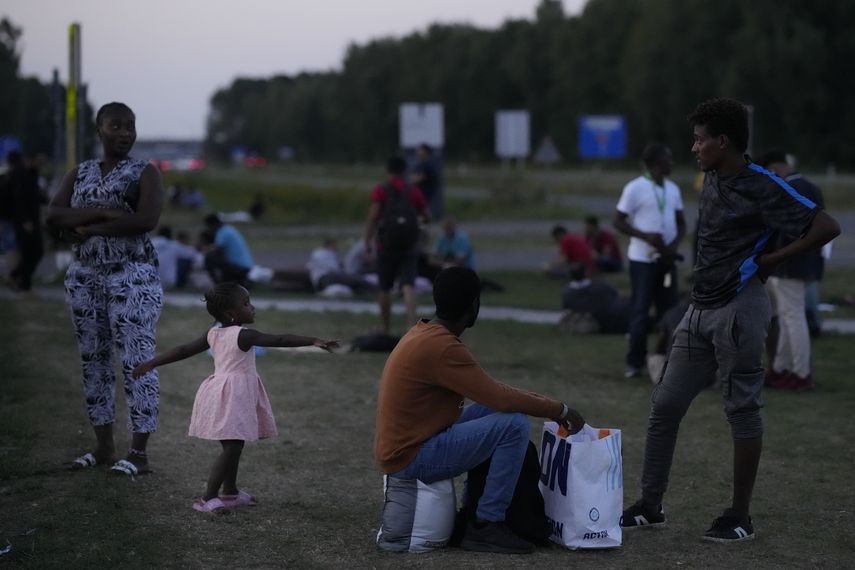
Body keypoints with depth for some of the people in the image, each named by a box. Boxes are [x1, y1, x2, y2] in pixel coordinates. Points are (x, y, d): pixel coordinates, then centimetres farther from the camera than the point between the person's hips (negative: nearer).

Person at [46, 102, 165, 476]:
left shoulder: (145, 173, -1)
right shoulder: (79, 174, 12)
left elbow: (147, 220, -18)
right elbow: (54, 215, -4)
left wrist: (89, 229, -12)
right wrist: (103, 212, -17)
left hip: (133, 277, -5)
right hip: (84, 276, 5)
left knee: (136, 361, -9)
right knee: (93, 359, 8)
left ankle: (139, 453, -8)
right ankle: (104, 446, 16)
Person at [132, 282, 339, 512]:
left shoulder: (213, 334, 9)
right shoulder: (244, 335, -14)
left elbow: (183, 350, 14)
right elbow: (279, 340, -22)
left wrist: (150, 364, 22)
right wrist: (313, 341, -27)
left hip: (220, 388, 9)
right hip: (235, 395, -9)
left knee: (232, 446, 19)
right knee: (232, 446, -9)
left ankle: (230, 492, 31)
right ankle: (208, 498, -13)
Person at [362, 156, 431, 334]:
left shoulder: (381, 191, 0)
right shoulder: (414, 192, 7)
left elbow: (373, 216, -12)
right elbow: (427, 217, 12)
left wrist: (367, 241, -14)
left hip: (386, 246, -1)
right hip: (410, 246, 1)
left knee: (385, 288, 13)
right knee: (408, 285, -9)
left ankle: (386, 328, 23)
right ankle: (411, 324, -29)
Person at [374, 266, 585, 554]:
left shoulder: (426, 334, 9)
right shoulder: (441, 347, -22)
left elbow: (488, 388, 19)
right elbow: (501, 398, -21)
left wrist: (541, 401, 13)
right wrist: (559, 410, -8)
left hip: (405, 444, 10)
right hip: (411, 457, -10)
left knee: (495, 410, 17)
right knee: (514, 424, -17)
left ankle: (477, 507, 19)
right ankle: (486, 525, -9)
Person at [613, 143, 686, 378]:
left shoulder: (672, 189, 10)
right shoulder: (635, 188, -9)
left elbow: (681, 222, 14)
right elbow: (618, 221, -8)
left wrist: (674, 244, -6)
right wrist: (646, 236, -20)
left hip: (667, 259, 6)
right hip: (642, 259, -6)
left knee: (668, 310, 6)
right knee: (640, 312, -4)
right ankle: (635, 362, 3)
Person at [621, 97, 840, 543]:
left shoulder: (761, 187, -14)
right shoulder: (712, 179, 10)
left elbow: (827, 227, -16)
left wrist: (773, 260, -12)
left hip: (738, 309, -8)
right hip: (701, 308, 8)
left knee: (742, 410, -1)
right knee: (665, 405, 7)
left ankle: (740, 517, 8)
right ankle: (650, 507, 14)